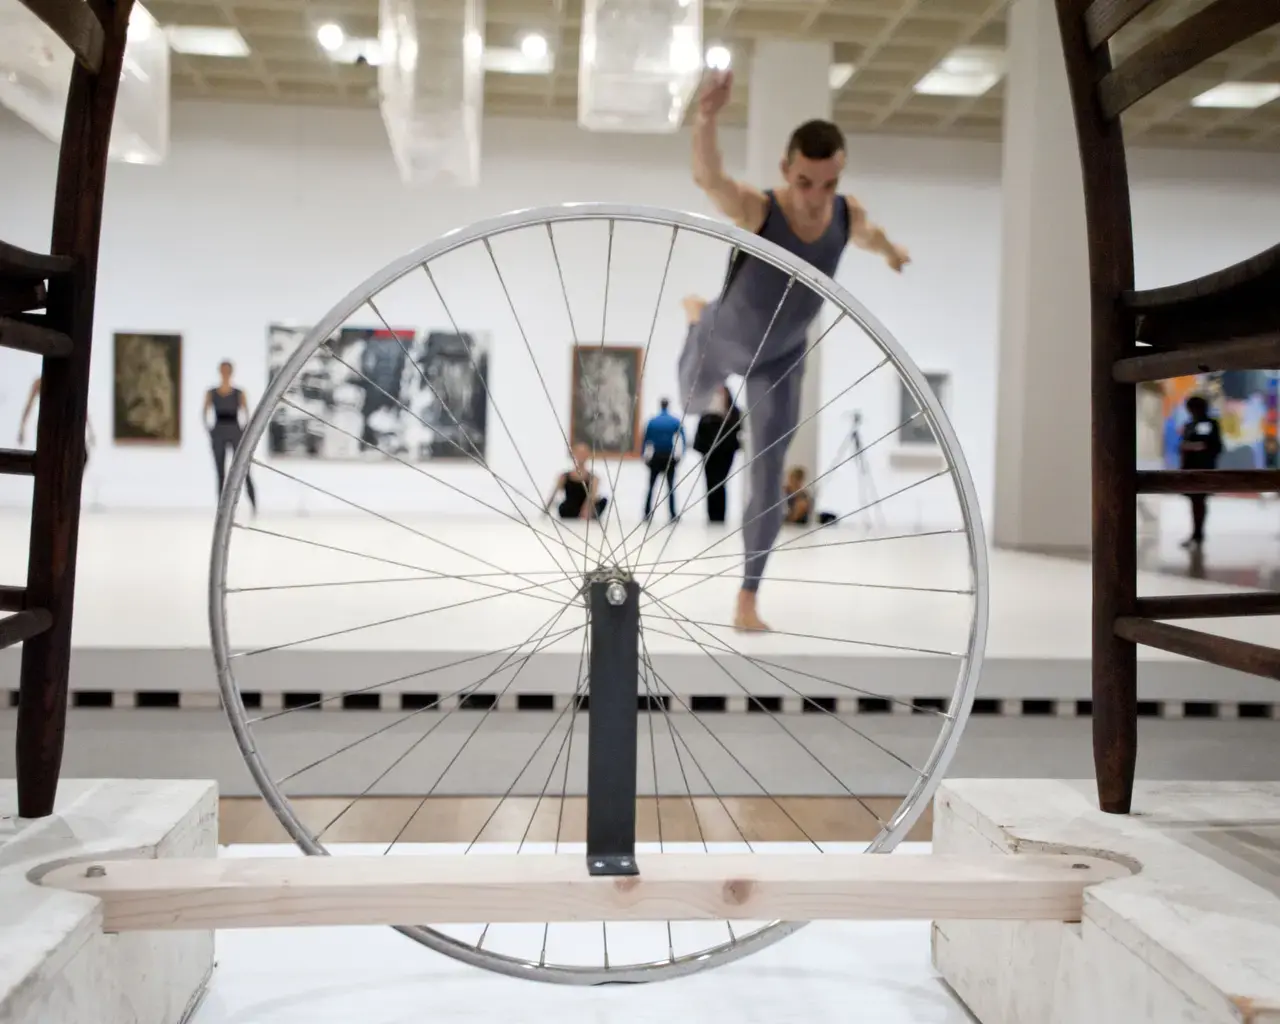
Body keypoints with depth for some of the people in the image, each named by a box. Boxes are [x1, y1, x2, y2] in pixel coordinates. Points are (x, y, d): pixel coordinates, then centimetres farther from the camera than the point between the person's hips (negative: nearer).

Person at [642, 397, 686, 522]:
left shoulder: (652, 422, 1)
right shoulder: (676, 421, -1)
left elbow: (646, 440, 1)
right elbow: (683, 440, -6)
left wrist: (645, 457, 7)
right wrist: (680, 455, 0)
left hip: (655, 458, 1)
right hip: (670, 457, -1)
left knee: (651, 486, 11)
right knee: (671, 487, 5)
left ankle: (647, 513, 8)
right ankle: (673, 515, -2)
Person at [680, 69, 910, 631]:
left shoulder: (848, 213, -24)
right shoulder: (754, 207, -38)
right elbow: (706, 176, -62)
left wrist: (891, 253, 27)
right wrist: (706, 118, -83)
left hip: (781, 358, 2)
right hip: (723, 340, -1)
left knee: (768, 483, -5)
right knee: (694, 405, 33)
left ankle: (747, 599, 10)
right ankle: (696, 316, 65)